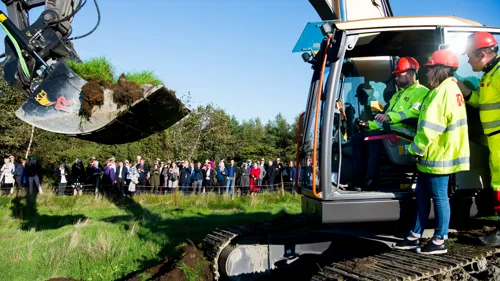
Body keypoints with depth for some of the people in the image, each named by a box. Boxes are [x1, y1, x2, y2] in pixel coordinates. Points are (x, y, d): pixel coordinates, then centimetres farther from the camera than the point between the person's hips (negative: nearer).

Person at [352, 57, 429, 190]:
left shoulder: (422, 92, -2)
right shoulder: (398, 94, 27)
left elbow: (414, 111, -23)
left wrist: (390, 116, -34)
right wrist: (370, 124, 13)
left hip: (405, 132, -9)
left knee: (373, 137, -33)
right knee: (357, 138, -3)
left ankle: (371, 179, -30)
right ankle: (360, 176, -8)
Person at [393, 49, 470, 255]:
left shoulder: (444, 91, -17)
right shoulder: (445, 89, 17)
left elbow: (430, 128, -23)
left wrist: (415, 149, -12)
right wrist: (420, 150, 16)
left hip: (438, 156, -10)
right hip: (434, 154, 10)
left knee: (439, 197, 0)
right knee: (422, 196, 14)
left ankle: (440, 241, 10)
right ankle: (415, 237, 22)